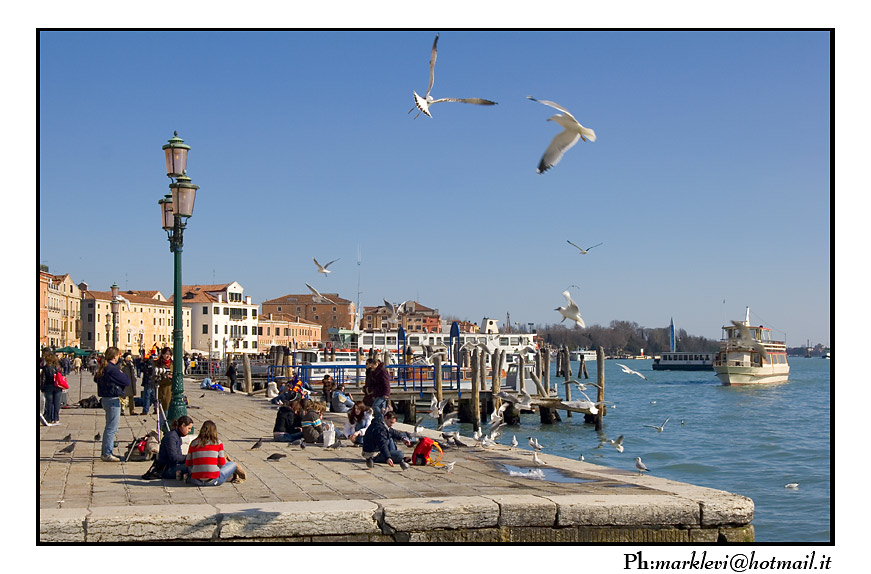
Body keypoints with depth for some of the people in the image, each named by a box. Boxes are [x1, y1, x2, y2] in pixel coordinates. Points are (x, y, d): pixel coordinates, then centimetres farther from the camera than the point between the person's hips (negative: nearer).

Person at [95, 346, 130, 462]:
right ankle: (107, 454, -2)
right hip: (113, 400, -10)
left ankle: (104, 452, 25)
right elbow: (127, 381, -17)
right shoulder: (113, 369, -19)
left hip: (105, 399, 10)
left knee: (109, 427, 19)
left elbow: (96, 378, 27)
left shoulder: (103, 368, 9)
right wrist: (122, 374, 1)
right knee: (112, 428, -4)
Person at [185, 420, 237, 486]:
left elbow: (188, 463, 9)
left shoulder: (193, 443, 3)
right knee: (232, 464, 19)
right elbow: (222, 464, -1)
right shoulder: (218, 443, -3)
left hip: (196, 481, 3)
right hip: (213, 481, -3)